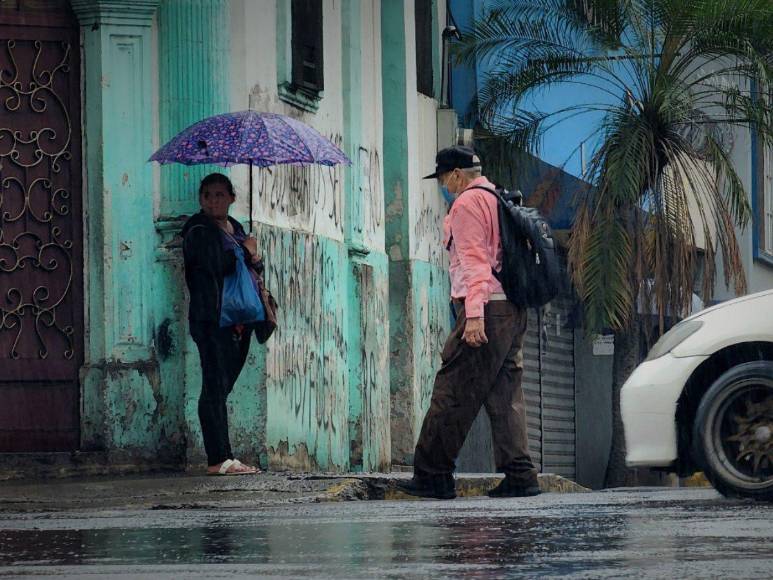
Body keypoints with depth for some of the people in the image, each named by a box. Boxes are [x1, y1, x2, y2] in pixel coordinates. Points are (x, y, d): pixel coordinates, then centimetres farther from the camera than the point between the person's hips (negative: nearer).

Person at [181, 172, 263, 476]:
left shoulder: (235, 228, 21)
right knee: (216, 387, -10)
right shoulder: (199, 230, -4)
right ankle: (219, 459, -13)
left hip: (240, 320, 8)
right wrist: (246, 251, -3)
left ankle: (223, 458, 8)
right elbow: (218, 264, -18)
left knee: (223, 387, 8)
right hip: (213, 318, -8)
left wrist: (254, 260, 0)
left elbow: (254, 267, 24)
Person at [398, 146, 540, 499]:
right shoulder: (500, 201, 22)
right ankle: (519, 475, 2)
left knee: (452, 392, -7)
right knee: (506, 396, 7)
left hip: (485, 309, -9)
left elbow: (474, 260, -16)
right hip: (513, 311, 9)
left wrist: (474, 315, -23)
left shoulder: (467, 204, -6)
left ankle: (432, 475, -8)